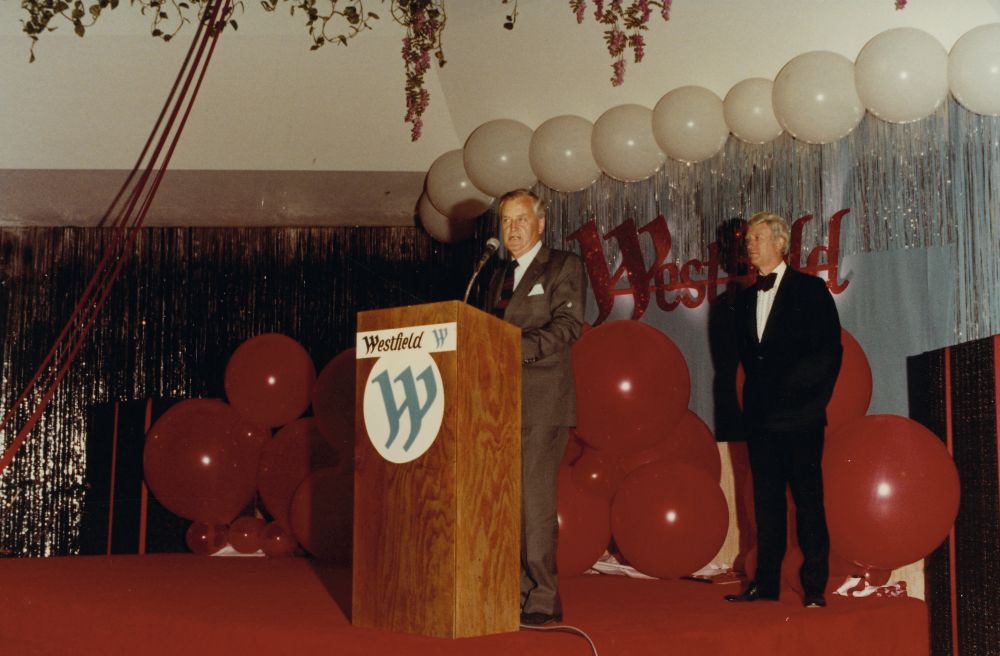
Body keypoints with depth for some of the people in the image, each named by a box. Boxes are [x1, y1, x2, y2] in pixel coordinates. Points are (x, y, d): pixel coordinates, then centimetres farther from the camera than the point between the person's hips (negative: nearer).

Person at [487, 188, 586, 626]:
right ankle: (515, 593, 10)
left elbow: (568, 325, -10)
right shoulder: (499, 277, 23)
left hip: (543, 402, -6)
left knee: (534, 500, -10)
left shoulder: (564, 266, 3)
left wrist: (518, 348, -21)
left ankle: (543, 600, -5)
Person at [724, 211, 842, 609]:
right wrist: (757, 394, 7)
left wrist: (814, 400, -7)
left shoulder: (810, 289, -1)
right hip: (761, 414, 5)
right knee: (766, 500, 8)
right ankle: (766, 582, 12)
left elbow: (830, 350, -4)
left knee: (808, 498, -2)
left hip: (800, 415, -5)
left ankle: (814, 586, 4)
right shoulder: (745, 299, 16)